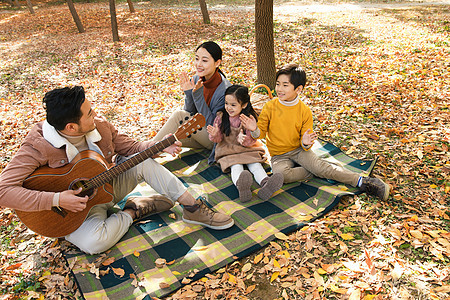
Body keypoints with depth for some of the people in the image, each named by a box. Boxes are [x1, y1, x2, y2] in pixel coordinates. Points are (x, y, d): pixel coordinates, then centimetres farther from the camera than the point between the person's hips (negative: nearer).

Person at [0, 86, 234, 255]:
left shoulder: (98, 126, -9)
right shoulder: (38, 146, -25)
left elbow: (130, 147, 0)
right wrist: (55, 200, -35)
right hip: (75, 206, -4)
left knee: (143, 162, -18)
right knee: (94, 241, -35)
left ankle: (193, 208, -11)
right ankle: (134, 211, -7)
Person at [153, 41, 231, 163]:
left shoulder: (225, 90, -24)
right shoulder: (196, 80, -6)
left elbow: (212, 124, -23)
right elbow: (190, 113, 0)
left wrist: (198, 95, -30)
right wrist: (188, 94, -19)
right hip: (199, 132, 6)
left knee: (179, 115, -23)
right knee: (169, 136, -23)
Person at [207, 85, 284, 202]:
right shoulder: (221, 117, -1)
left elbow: (252, 140, -8)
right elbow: (218, 139, 3)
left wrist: (243, 139, -31)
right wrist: (214, 134, -22)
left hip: (248, 149, 1)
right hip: (228, 151, -1)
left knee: (255, 164, -25)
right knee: (236, 166, -29)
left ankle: (265, 183, -52)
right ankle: (241, 186, -60)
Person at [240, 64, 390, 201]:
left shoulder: (304, 111, -6)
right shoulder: (270, 107, -7)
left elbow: (305, 137, -1)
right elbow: (262, 132, -2)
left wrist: (306, 143, -26)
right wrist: (255, 130, -26)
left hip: (299, 150, 0)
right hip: (279, 155, 0)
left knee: (319, 165, -26)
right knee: (281, 174, -32)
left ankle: (361, 181, -21)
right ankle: (317, 172, -17)